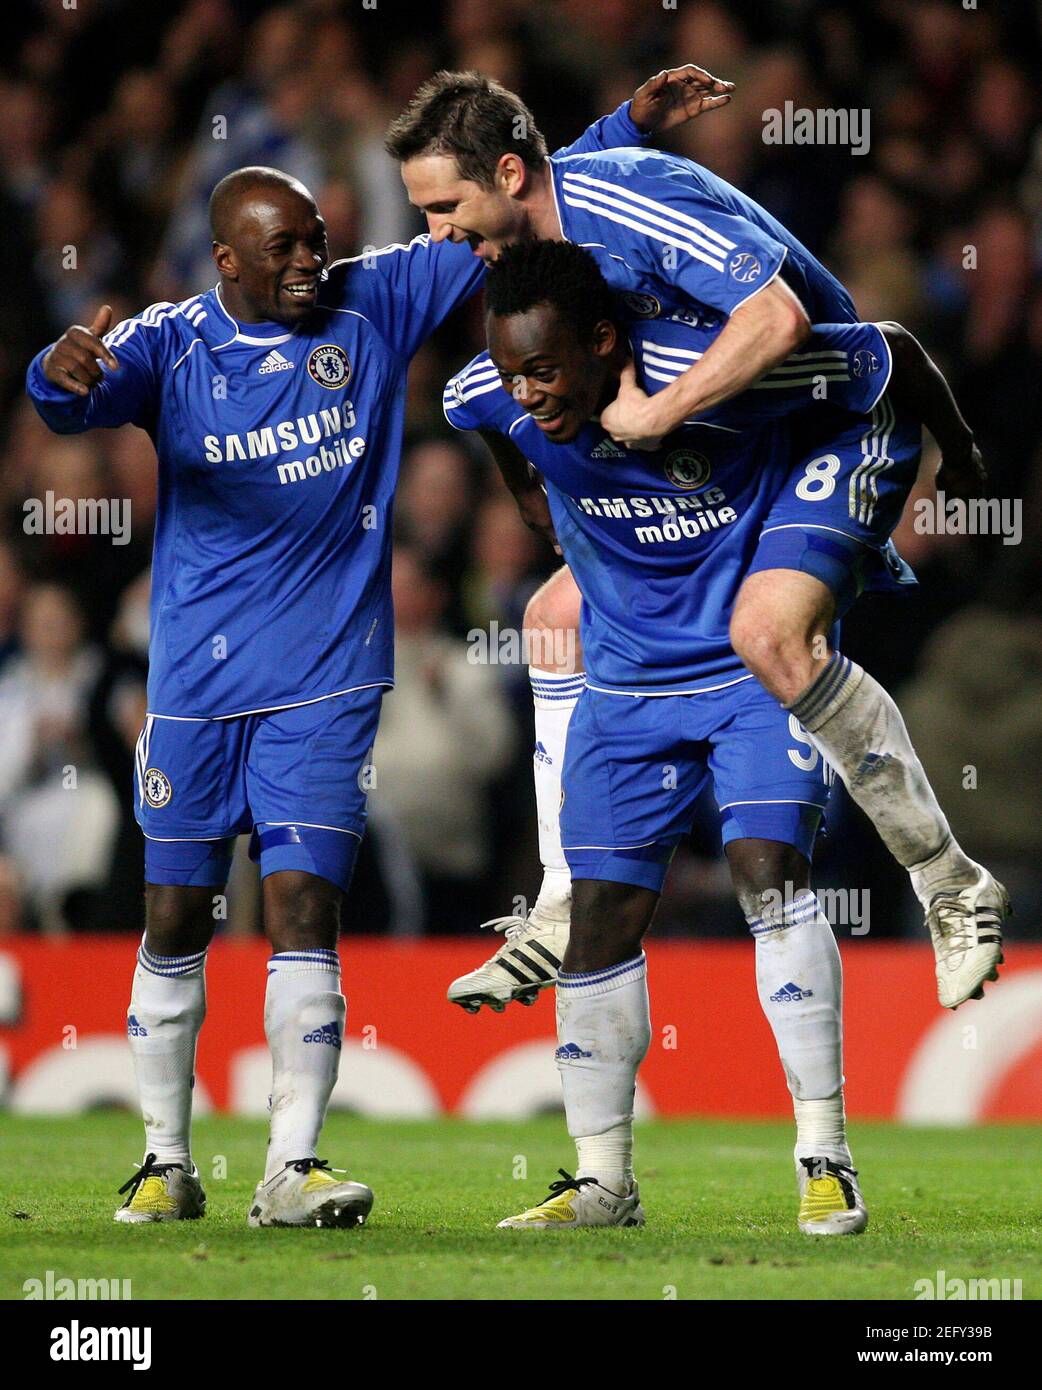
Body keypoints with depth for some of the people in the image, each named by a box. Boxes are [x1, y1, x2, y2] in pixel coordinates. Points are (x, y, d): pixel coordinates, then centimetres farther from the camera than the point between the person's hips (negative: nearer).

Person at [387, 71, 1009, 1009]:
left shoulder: (634, 200, -27)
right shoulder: (538, 234, 2)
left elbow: (778, 316, -38)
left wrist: (651, 415, -32)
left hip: (835, 429, -10)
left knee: (768, 631, -31)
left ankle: (955, 888, -18)